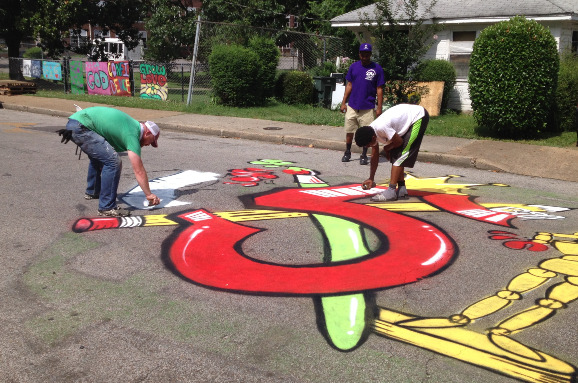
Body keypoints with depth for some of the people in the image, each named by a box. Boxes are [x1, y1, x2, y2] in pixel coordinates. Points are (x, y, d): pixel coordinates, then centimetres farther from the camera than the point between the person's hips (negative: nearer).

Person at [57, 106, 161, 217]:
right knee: (112, 161, -16)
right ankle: (107, 207, -11)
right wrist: (149, 195, -3)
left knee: (98, 157, 31)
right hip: (80, 127, -11)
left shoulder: (133, 125, 14)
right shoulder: (132, 135, -12)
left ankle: (92, 192, 49)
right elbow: (139, 171, -11)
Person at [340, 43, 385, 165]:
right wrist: (343, 103, 7)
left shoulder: (377, 68, -2)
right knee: (349, 131, 8)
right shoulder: (354, 66, 7)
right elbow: (349, 85, 12)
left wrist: (379, 108, -6)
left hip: (368, 108, -3)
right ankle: (347, 152, 25)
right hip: (352, 107, 3)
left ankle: (364, 155, 16)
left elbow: (379, 89, -2)